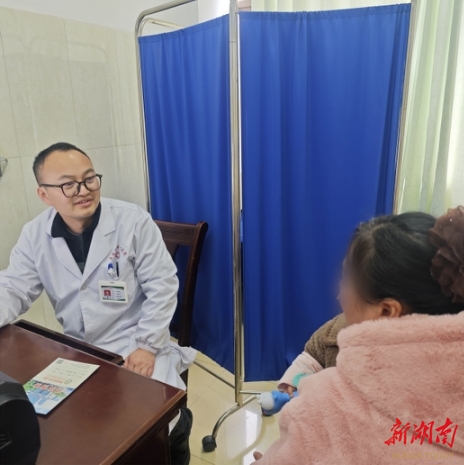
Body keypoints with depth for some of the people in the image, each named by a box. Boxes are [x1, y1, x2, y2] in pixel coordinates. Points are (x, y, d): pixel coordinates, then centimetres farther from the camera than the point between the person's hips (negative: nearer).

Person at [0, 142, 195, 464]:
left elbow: (162, 286, -12)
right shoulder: (35, 235, -2)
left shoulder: (134, 221, -14)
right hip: (76, 350, 5)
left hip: (136, 344, -4)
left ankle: (178, 425, 20)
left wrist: (146, 346, -16)